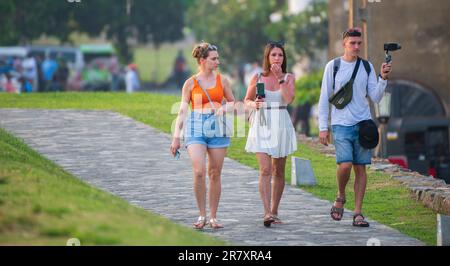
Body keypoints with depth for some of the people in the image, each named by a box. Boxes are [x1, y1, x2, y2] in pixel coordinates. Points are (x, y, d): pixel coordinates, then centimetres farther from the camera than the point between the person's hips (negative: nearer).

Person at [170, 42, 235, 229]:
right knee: (199, 172, -15)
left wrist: (224, 108, -5)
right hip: (196, 129, -2)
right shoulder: (190, 83, 2)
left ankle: (213, 217, 13)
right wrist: (176, 137, 1)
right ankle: (202, 216, -3)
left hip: (217, 128, 2)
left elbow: (233, 102, 19)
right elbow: (183, 111, 4)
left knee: (215, 174, 3)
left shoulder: (222, 81, 8)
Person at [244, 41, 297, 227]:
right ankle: (267, 213, -22)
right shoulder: (257, 78, 2)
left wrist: (280, 77, -14)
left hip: (281, 126, 2)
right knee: (265, 170, -14)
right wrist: (254, 104, -10)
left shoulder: (289, 78, 3)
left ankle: (274, 212, 22)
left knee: (278, 171, 9)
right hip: (262, 126, -2)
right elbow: (247, 100, 12)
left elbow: (289, 99, -14)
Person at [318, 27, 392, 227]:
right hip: (341, 124, -3)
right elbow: (324, 98, 3)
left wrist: (383, 78, -10)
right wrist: (323, 127, -2)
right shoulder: (333, 66, 1)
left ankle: (358, 214, 5)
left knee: (360, 168, 1)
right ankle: (340, 197, 11)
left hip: (363, 123, 3)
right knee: (345, 165, -17)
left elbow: (375, 97, 6)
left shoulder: (367, 67, 8)